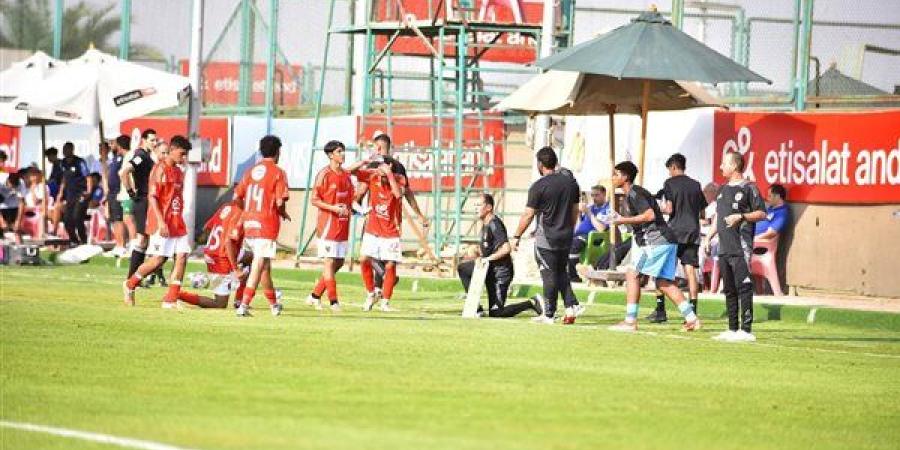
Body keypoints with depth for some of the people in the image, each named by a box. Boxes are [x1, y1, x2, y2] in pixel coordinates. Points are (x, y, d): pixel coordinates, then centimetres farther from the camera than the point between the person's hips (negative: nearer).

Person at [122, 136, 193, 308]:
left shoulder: (179, 172, 16)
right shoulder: (160, 169, -8)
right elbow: (152, 197, -14)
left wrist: (179, 221, 16)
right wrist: (161, 222, -20)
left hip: (177, 222, 8)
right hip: (162, 223, -7)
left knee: (182, 256, -4)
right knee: (158, 259, -7)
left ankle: (171, 300, -2)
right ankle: (130, 284, 15)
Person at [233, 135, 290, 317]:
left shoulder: (251, 171, 11)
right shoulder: (278, 173, -6)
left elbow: (237, 196, 9)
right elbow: (279, 202, -13)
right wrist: (283, 214, 8)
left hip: (249, 222, 6)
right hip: (267, 224, -6)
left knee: (264, 266, 19)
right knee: (259, 266, -8)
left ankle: (273, 304, 32)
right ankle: (244, 305, -19)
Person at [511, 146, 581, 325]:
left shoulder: (538, 186, -13)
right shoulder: (571, 183, 5)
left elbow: (528, 215, -12)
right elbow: (575, 211, 12)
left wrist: (517, 237, -3)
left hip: (546, 239, -5)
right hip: (565, 238, 5)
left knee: (549, 276, 1)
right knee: (562, 273, 18)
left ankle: (549, 314, 6)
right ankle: (570, 306, 3)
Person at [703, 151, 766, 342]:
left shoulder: (748, 187, -3)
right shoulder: (723, 189, 20)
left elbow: (761, 213, -6)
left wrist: (741, 216, -17)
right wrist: (708, 237, 18)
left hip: (741, 247, -8)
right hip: (724, 247, 8)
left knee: (743, 287, -11)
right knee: (729, 290, 10)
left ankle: (747, 329, -14)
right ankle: (732, 329, 14)